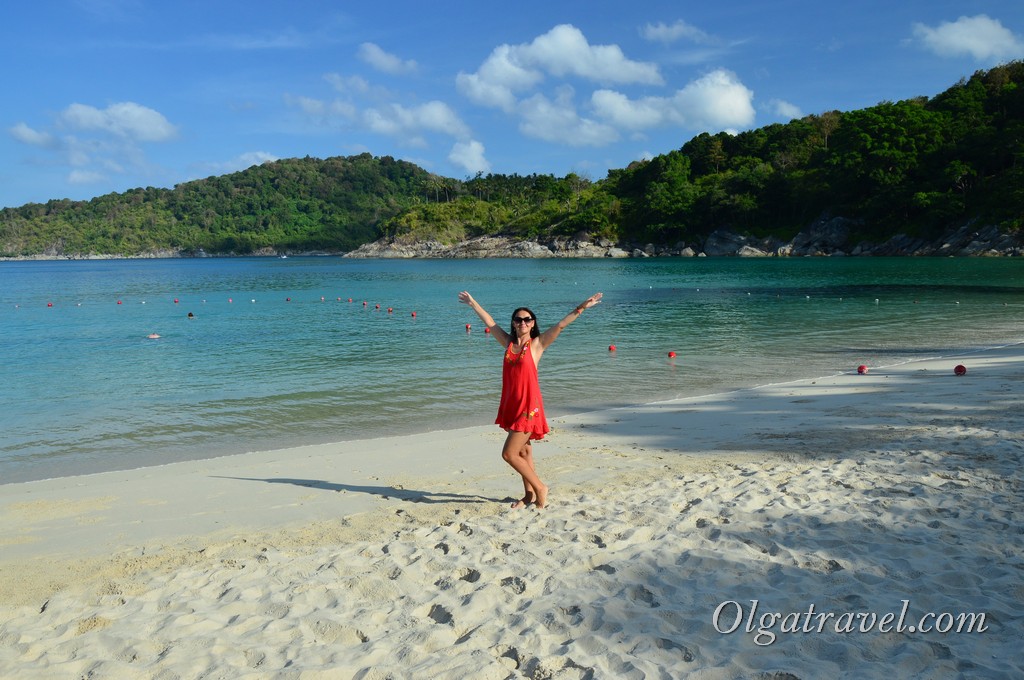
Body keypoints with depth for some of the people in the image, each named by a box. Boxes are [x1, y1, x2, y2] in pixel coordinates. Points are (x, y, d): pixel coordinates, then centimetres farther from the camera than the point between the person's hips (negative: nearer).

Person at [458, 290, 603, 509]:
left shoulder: (537, 344, -5)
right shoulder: (509, 342, 8)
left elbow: (560, 325, -15)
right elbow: (489, 322, 18)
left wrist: (581, 308, -25)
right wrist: (472, 303, 26)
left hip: (529, 405, -6)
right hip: (511, 405, 6)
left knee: (509, 454, -8)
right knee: (523, 452, 15)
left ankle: (540, 488, 9)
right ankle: (529, 494, 27)